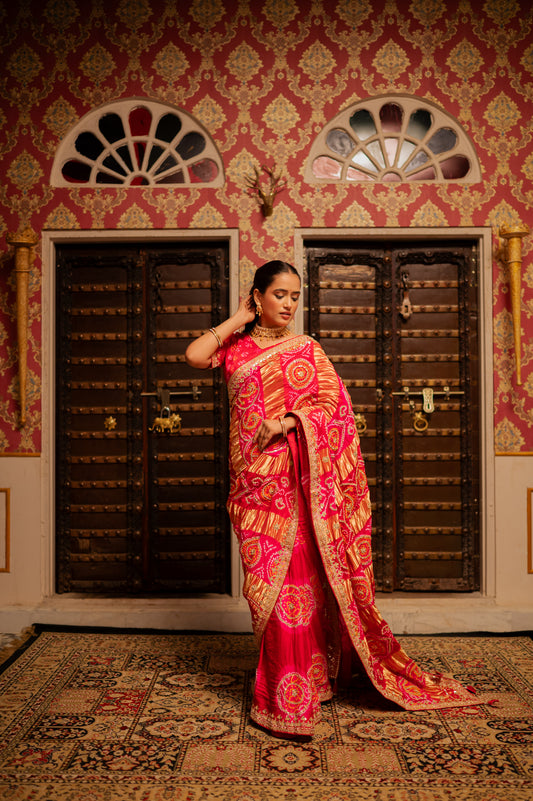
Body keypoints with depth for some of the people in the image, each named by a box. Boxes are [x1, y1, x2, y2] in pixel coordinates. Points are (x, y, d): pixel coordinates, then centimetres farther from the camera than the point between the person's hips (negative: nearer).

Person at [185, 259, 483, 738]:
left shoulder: (306, 349, 6)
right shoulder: (236, 346, 11)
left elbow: (334, 405, -1)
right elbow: (195, 355, -8)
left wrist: (287, 422, -16)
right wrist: (237, 320, 2)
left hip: (298, 476, -2)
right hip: (253, 478, 2)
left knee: (297, 574, -2)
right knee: (268, 577, 8)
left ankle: (292, 696, 11)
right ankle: (282, 683, 24)